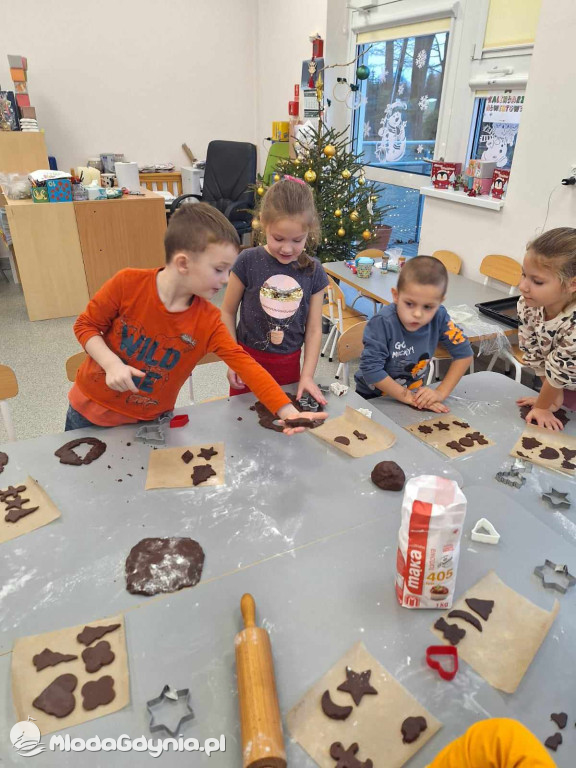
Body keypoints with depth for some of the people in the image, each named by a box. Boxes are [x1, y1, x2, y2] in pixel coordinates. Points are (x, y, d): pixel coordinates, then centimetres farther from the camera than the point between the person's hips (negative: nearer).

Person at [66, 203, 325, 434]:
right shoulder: (128, 284, -21)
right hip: (90, 408, 0)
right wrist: (111, 363, -27)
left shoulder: (207, 321, -16)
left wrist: (287, 411, -30)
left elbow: (244, 364, -22)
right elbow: (86, 325, -9)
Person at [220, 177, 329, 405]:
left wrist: (307, 376, -7)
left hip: (288, 364, 2)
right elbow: (228, 311, -3)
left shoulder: (313, 271, -5)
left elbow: (314, 329, -1)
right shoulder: (249, 261, -11)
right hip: (248, 359, -1)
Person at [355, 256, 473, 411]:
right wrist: (406, 396, -21)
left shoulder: (438, 318, -14)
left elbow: (464, 353, -6)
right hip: (373, 398, -4)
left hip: (415, 394, 4)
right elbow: (371, 369, -27)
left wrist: (441, 392, -15)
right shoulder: (382, 323, -26)